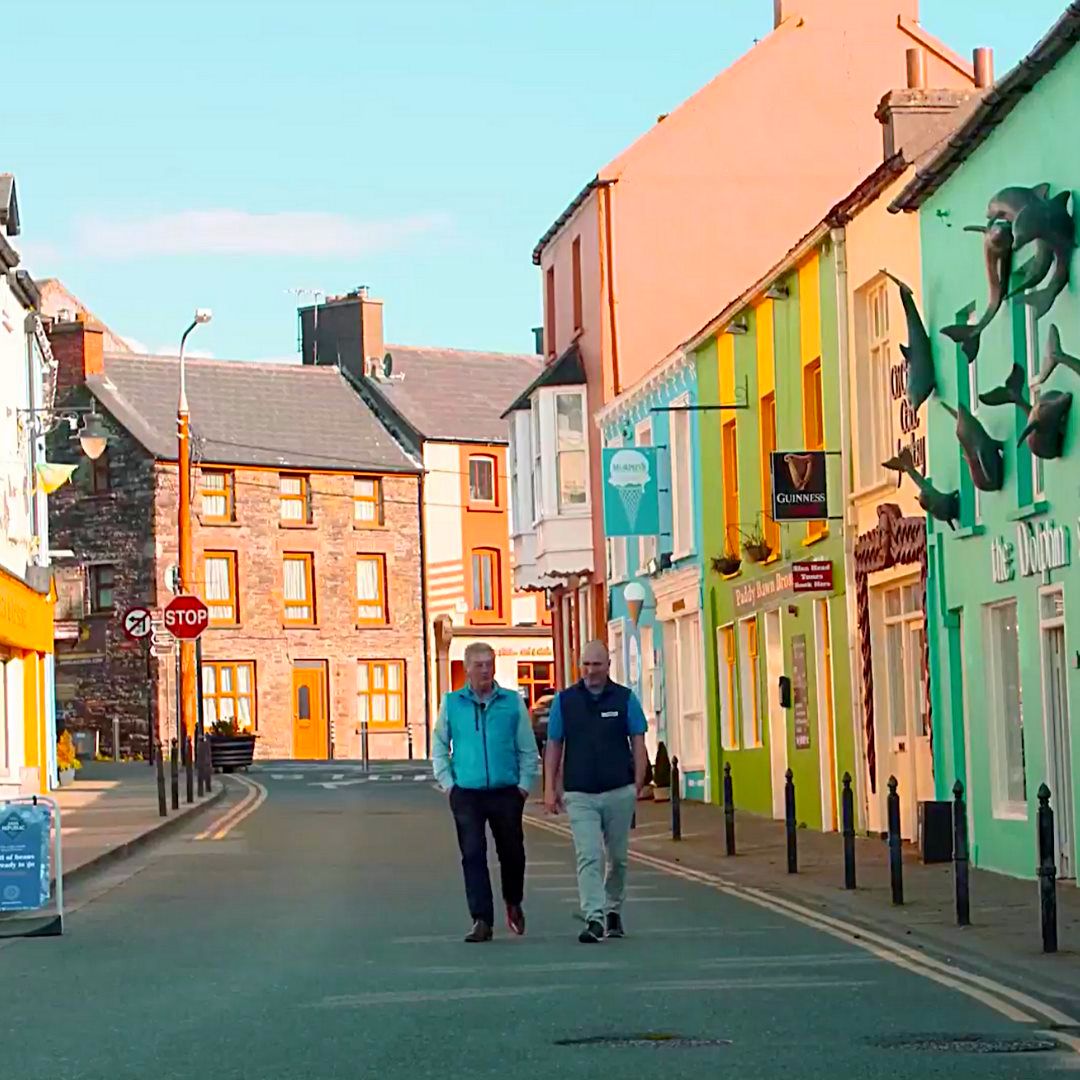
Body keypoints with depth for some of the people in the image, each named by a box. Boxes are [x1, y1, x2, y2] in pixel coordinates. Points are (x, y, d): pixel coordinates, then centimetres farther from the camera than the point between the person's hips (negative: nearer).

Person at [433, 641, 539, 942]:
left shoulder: (513, 702, 4)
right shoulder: (452, 703, 5)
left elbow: (528, 749, 7)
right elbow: (440, 748, 12)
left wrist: (524, 784, -1)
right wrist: (448, 783, 3)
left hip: (506, 793, 0)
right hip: (467, 794, 0)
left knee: (512, 854, 10)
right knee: (473, 856, -7)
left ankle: (513, 904, 36)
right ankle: (482, 921, -6)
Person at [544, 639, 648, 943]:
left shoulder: (625, 699, 3)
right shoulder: (565, 701, 5)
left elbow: (638, 744, 4)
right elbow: (553, 747, 7)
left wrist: (638, 785, -4)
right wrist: (550, 789, 1)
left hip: (619, 793, 1)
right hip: (580, 795, -1)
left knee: (618, 857, 12)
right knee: (588, 857, -12)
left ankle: (613, 910, 30)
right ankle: (594, 918, -18)